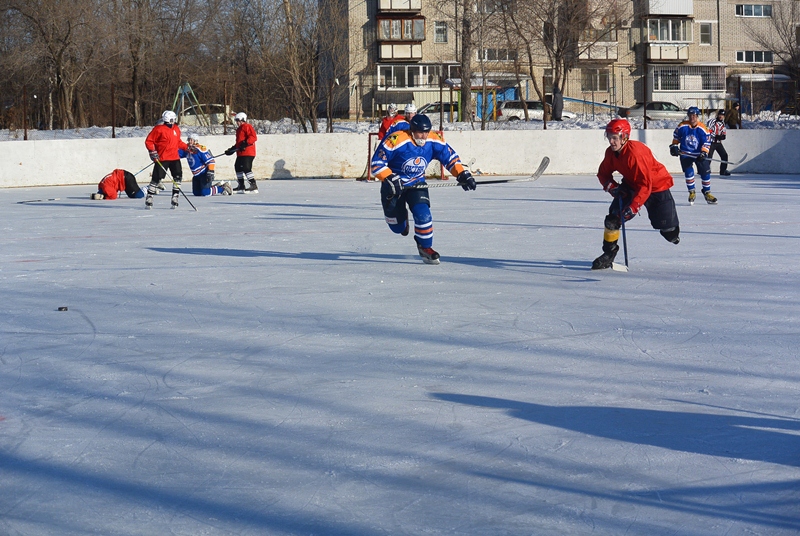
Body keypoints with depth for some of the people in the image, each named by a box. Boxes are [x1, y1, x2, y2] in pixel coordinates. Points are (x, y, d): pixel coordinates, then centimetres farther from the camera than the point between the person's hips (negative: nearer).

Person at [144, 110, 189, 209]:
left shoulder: (176, 129, 13)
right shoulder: (159, 129, -8)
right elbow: (148, 141, -6)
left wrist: (187, 147, 18)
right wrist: (152, 151, -16)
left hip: (174, 158, 6)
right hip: (162, 159, -6)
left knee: (178, 176, -3)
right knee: (157, 178, -7)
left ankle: (175, 198, 5)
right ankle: (149, 198, 4)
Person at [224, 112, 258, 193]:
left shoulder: (247, 126, -8)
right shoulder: (239, 129, 24)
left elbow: (253, 137, -20)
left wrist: (245, 144, -28)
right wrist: (232, 150, 23)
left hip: (248, 153, -11)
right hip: (240, 153, 11)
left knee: (246, 168, -18)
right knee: (238, 167, 15)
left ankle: (254, 186, -18)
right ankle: (241, 186, 24)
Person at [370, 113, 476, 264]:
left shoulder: (433, 141, -13)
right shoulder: (396, 140, -27)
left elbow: (450, 156, 0)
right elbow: (377, 163, -23)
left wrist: (462, 174, -10)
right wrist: (390, 179, -32)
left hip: (417, 183, 3)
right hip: (393, 186, -3)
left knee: (423, 214, -19)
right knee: (397, 226, 5)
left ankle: (425, 247, 3)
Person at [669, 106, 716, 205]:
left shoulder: (702, 129, -12)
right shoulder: (682, 126, -7)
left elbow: (707, 142, -10)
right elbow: (676, 136, 9)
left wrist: (704, 153, -22)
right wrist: (674, 146, 3)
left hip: (699, 154, 0)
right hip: (685, 154, 0)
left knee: (705, 172, -1)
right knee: (688, 172, -9)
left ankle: (707, 193, 15)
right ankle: (691, 193, 8)